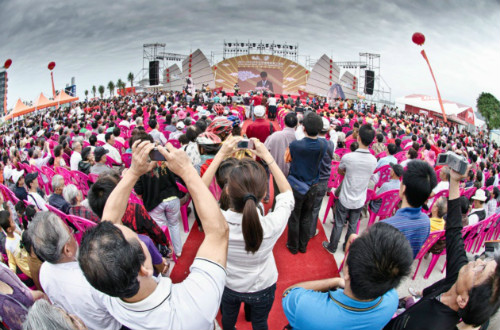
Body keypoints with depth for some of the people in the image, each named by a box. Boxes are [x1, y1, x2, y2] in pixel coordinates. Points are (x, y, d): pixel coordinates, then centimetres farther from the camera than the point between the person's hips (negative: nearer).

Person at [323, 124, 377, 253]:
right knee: (353, 225, 21)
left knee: (339, 224, 15)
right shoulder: (374, 160, -13)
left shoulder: (347, 157, -24)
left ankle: (332, 247, 33)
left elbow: (339, 171, -3)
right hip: (360, 200, 3)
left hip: (345, 199, -3)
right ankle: (347, 247, 39)